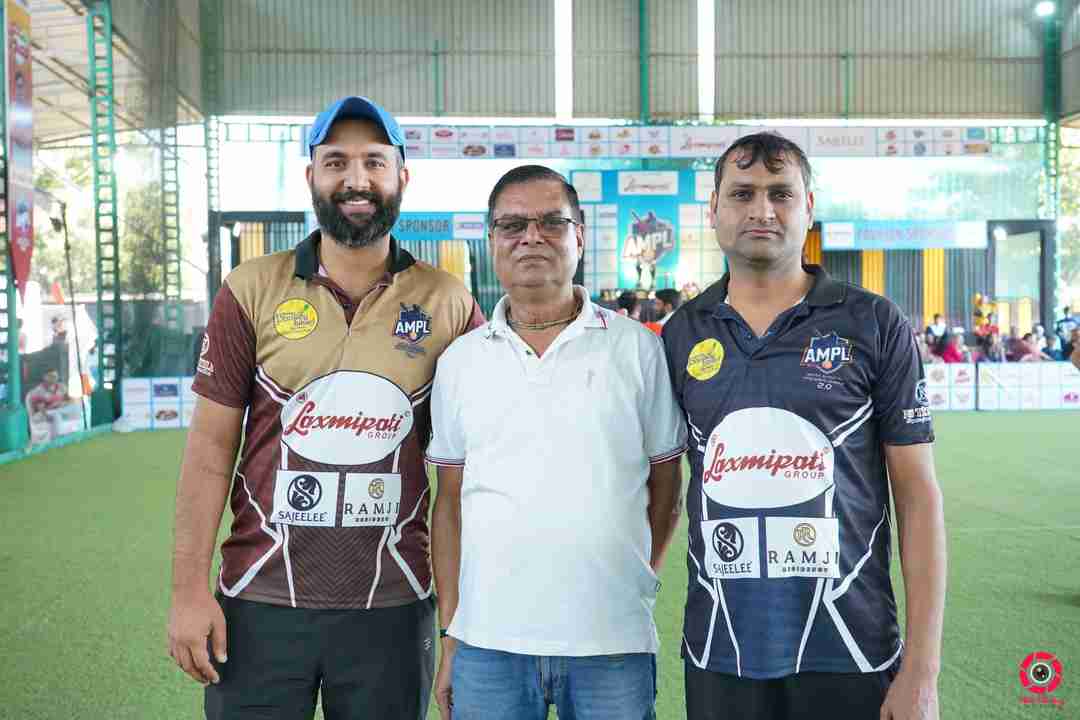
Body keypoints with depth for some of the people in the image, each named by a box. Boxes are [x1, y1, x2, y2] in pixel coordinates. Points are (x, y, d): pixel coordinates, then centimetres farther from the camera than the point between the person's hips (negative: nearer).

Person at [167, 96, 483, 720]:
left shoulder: (449, 303, -2)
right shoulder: (252, 291, -2)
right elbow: (211, 448, -1)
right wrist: (190, 590, -4)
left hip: (393, 607, 0)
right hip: (260, 602, 0)